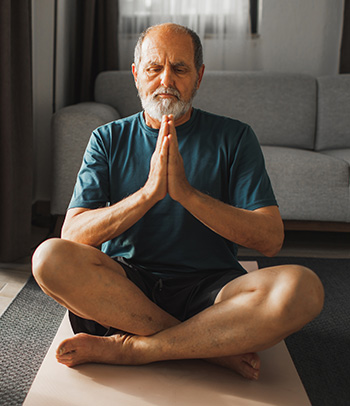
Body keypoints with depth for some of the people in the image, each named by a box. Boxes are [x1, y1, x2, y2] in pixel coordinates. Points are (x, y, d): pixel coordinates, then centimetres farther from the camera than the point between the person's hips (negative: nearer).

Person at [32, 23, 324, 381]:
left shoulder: (233, 137, 4)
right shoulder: (109, 139, 7)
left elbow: (270, 239, -6)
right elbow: (73, 234, -4)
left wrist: (186, 193, -17)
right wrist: (149, 192, -18)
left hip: (210, 289, 0)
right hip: (125, 284, 1)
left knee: (301, 287, -28)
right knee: (50, 257, -28)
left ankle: (127, 348, -21)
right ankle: (214, 345, -19)